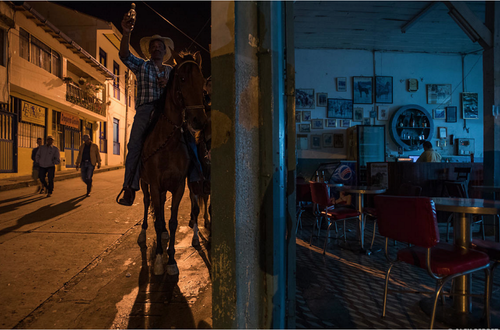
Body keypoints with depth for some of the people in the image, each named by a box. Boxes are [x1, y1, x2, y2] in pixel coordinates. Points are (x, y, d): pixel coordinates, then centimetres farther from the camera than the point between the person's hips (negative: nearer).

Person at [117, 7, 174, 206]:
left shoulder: (172, 72, 24)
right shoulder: (142, 66, 18)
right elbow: (125, 55, 0)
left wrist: (168, 86, -1)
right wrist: (126, 33, -17)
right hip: (145, 110, -2)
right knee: (135, 145, -17)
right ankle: (130, 188, -15)